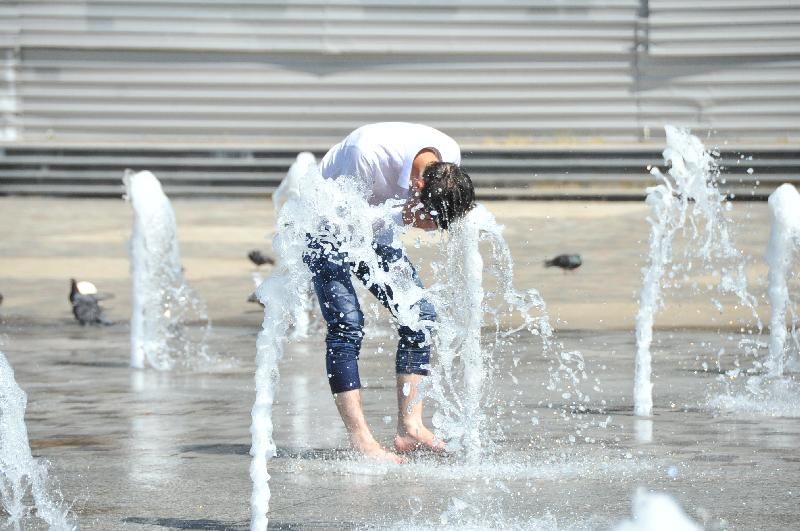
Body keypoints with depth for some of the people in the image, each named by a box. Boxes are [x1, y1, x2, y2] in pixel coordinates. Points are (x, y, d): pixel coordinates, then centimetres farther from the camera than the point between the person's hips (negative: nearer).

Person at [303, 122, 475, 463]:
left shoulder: (450, 159, -19)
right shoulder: (368, 152, -39)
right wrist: (402, 215, -35)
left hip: (376, 226, 6)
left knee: (421, 314, -6)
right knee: (347, 324, -17)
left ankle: (410, 427, -4)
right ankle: (361, 441, -16)